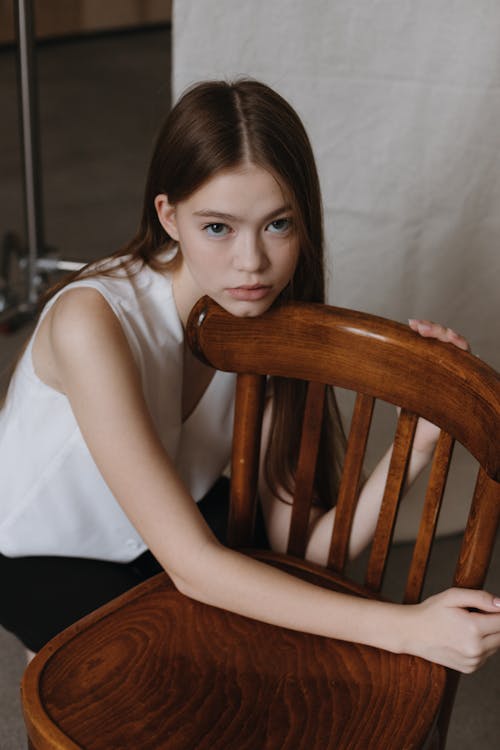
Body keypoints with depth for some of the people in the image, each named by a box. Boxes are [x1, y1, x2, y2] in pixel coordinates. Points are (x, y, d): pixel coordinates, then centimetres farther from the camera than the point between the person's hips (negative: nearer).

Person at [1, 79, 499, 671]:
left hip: (175, 517, 5)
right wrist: (403, 628, -42)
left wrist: (417, 444, -37)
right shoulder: (92, 322, -36)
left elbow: (297, 548, -22)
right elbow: (191, 566, -37)